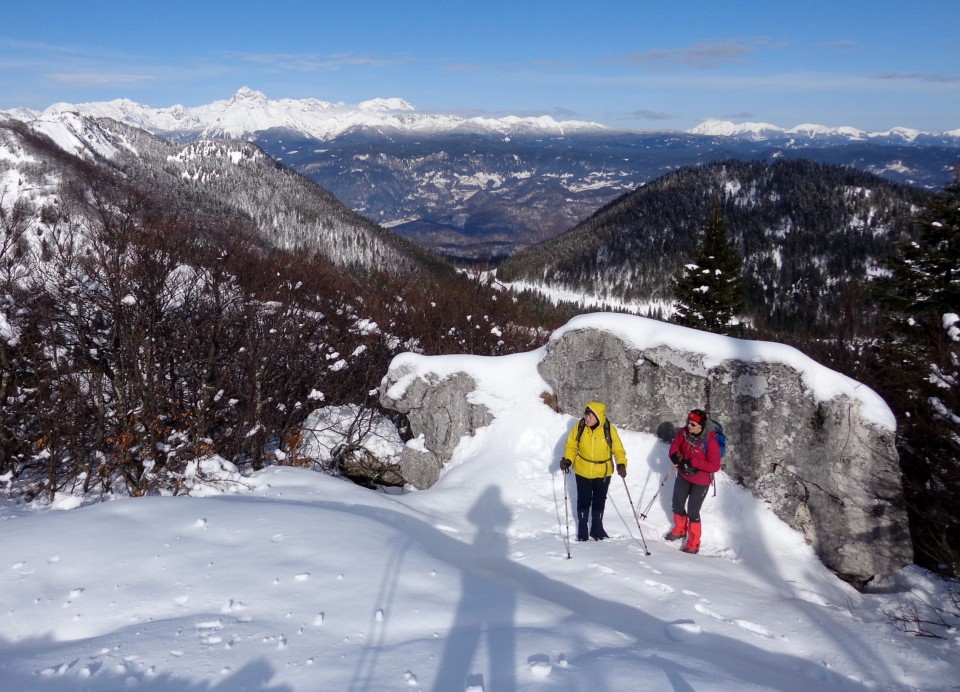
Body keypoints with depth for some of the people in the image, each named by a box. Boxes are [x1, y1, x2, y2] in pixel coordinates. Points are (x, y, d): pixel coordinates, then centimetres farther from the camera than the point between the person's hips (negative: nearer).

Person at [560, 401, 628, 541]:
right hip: (583, 472, 0)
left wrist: (621, 464, -26)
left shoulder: (609, 430, -19)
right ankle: (582, 530, 28)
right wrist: (567, 460, -17)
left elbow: (618, 449, -11)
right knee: (583, 501, 11)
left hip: (603, 473, 0)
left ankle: (597, 529, 34)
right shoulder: (580, 427, -15)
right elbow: (571, 445, -3)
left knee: (599, 502, 16)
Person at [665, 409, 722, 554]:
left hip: (700, 481, -6)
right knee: (677, 504, 22)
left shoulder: (710, 441, -31)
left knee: (692, 511, 4)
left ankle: (693, 544, 24)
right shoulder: (684, 432, -17)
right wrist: (675, 456, -23)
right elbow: (675, 445, -1)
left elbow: (715, 466, -27)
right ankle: (680, 529, 49)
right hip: (683, 475, 6)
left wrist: (693, 462, -35)